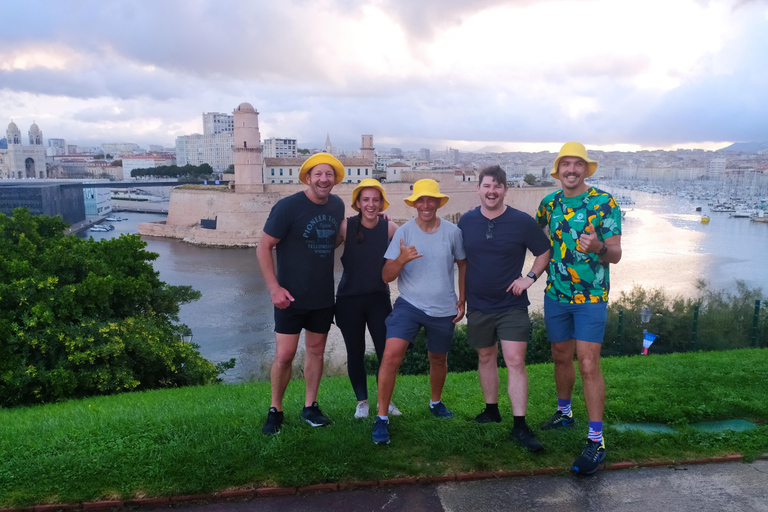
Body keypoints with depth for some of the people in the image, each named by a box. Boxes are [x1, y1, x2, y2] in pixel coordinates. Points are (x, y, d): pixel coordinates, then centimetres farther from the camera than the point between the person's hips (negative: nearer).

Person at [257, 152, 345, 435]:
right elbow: (263, 247, -10)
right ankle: (275, 410, 19)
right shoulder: (288, 206, -14)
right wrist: (274, 288, -17)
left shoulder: (337, 206, 3)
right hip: (291, 296, -5)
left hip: (324, 297, 5)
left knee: (316, 350, 13)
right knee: (284, 355, -2)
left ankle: (310, 407, 29)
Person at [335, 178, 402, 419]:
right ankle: (362, 401, 31)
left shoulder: (390, 228, -6)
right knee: (355, 353, 10)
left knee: (387, 351, -1)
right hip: (349, 299, 0)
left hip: (379, 297, 1)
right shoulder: (346, 226, -9)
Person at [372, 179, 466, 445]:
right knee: (391, 355, -19)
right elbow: (386, 276, -8)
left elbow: (463, 264, 13)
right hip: (409, 304, -2)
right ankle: (382, 418, -6)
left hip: (444, 309, 2)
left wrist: (462, 299, 8)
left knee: (438, 359, 19)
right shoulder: (403, 232, -7)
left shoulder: (452, 232, -2)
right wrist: (402, 259, -28)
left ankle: (436, 401, 47)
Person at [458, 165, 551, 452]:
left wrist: (530, 277, -10)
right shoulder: (466, 221, 1)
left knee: (515, 362, -7)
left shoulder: (522, 221, -7)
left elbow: (545, 252, 3)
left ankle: (519, 426, -1)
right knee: (486, 357, 15)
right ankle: (491, 410, 32)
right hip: (478, 305, 3)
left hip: (512, 306, -3)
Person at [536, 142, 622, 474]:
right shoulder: (549, 203, 5)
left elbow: (616, 254, -11)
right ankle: (564, 413, 37)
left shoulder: (605, 203, -8)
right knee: (561, 357, 15)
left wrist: (599, 247, -32)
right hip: (556, 294, 5)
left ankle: (596, 440, -1)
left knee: (588, 364, -9)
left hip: (591, 297, -4)